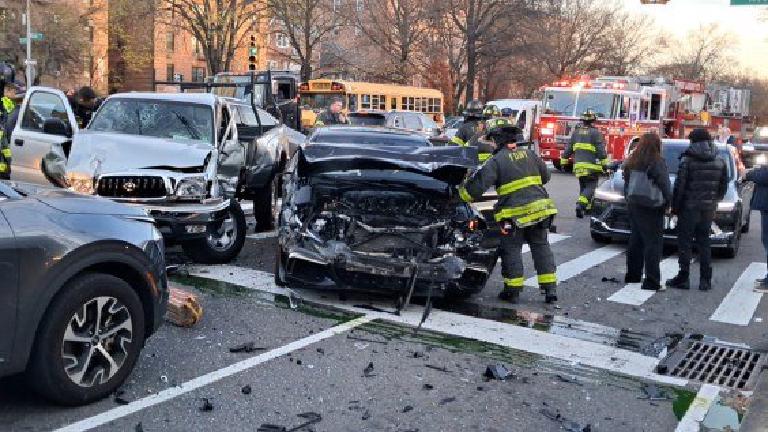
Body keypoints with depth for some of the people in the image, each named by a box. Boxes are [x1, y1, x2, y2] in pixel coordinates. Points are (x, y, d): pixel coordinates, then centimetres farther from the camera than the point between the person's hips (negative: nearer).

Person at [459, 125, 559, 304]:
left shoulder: (497, 161, -8)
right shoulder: (529, 154, 10)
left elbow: (479, 183, -13)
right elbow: (545, 176, 20)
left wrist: (463, 194, 3)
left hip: (515, 213, -5)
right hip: (540, 208, 5)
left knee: (511, 250, 8)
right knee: (541, 247, 13)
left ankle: (513, 290, 12)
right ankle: (550, 289, 13)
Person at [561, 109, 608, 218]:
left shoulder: (576, 132, 12)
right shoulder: (596, 133, -5)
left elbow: (568, 149, 14)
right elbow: (601, 150, -9)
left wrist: (564, 161, 19)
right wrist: (604, 163, -6)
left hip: (578, 165, 6)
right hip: (591, 166, -5)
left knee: (583, 187, 18)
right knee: (590, 187, -5)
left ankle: (587, 207, 23)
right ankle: (580, 204, -25)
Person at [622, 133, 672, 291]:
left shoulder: (631, 162, 6)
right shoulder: (657, 163, -14)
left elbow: (626, 185, 12)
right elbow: (665, 186, -15)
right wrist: (667, 202, -3)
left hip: (634, 206, 7)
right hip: (651, 209, -7)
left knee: (635, 241, 17)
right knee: (653, 244, -3)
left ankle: (633, 275, 25)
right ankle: (652, 281, -4)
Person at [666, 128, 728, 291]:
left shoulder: (687, 160, -10)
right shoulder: (720, 162, 6)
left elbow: (679, 186, -12)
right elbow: (723, 187, 10)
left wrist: (675, 206, -4)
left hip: (689, 206, -5)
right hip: (709, 208, 5)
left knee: (684, 242, 2)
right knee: (704, 242, 12)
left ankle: (683, 278, 2)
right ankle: (706, 280, 13)